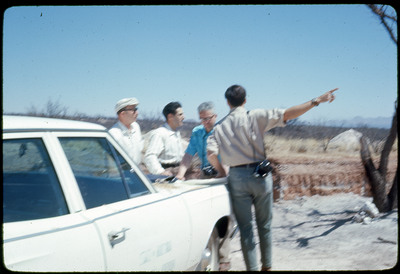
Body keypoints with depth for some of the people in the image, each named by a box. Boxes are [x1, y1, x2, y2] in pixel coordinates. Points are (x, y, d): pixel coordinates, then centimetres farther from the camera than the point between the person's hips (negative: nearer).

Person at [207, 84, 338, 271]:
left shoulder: (219, 126, 5)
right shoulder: (255, 117, -2)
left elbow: (211, 154, -7)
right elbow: (287, 114, -10)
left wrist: (222, 172, 9)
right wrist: (316, 101, -8)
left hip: (236, 177, 1)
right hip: (260, 175, -1)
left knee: (245, 228, 7)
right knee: (264, 226, 14)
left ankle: (252, 268, 8)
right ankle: (266, 266, 25)